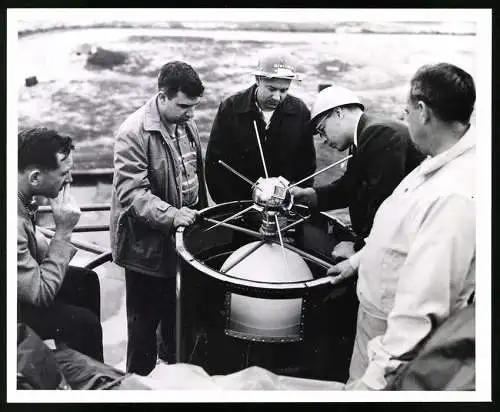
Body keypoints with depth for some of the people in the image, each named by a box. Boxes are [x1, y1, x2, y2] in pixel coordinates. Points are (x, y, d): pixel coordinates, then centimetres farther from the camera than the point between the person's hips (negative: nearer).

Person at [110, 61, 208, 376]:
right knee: (146, 318, 9)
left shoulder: (187, 124, 4)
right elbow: (132, 192, -26)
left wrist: (200, 213, 14)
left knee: (177, 310, 23)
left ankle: (174, 360, 46)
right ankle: (141, 376, 28)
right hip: (148, 244, -7)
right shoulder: (134, 133, -21)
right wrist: (171, 215, -37)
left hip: (182, 236, 7)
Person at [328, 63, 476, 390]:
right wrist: (360, 258, 22)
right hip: (377, 309, 9)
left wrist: (378, 373, -30)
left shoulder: (456, 196, -34)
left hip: (398, 331, -8)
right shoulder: (441, 161, -2)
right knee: (356, 381, 25)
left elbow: (423, 302, -33)